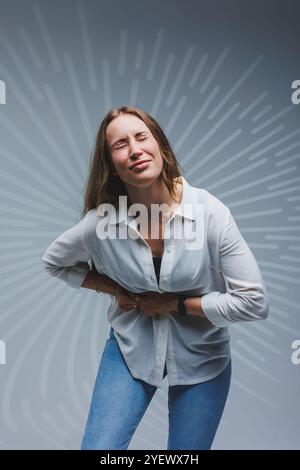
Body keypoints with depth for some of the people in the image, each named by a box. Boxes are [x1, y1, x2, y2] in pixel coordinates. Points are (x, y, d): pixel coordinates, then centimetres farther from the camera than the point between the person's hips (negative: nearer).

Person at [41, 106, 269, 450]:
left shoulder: (211, 212, -22)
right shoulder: (100, 221, -18)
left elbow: (254, 302, -19)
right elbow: (54, 262, 4)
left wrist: (176, 304, -19)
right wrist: (114, 290, -9)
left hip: (201, 357, 0)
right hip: (131, 348, 1)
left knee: (187, 450, 17)